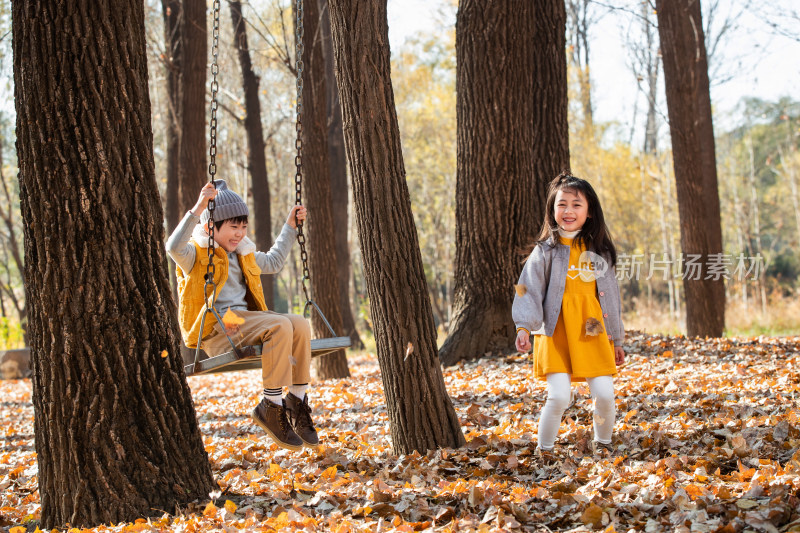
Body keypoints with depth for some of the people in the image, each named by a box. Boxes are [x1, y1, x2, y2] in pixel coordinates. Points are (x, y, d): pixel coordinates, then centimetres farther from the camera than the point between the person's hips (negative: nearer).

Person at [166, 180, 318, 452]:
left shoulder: (243, 254, 23)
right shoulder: (196, 255, -2)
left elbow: (272, 262, 41)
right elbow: (174, 247, -27)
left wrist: (290, 227, 38)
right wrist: (197, 210, -35)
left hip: (244, 322, 8)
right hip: (215, 331, -8)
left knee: (300, 324, -15)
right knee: (280, 326, -29)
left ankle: (297, 401, -12)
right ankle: (271, 407, -26)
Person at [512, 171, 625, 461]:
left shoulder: (599, 251, 11)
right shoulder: (546, 251, 1)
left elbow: (610, 296, 17)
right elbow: (528, 290, -5)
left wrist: (617, 340, 18)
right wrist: (524, 326, -20)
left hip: (593, 334, 3)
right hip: (557, 336, -3)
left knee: (604, 394, -5)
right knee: (559, 396, -14)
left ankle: (602, 443, 22)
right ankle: (544, 449, 8)